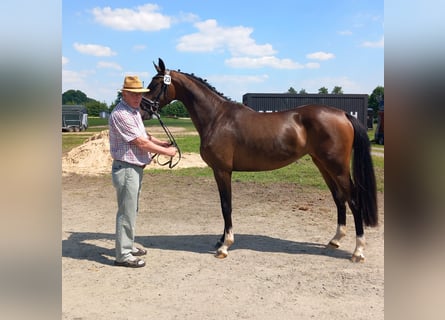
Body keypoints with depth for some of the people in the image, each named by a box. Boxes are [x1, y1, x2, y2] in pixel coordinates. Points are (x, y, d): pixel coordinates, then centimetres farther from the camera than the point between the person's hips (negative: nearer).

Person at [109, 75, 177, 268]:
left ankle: (128, 246, 32)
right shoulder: (120, 114, -20)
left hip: (136, 168, 10)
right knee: (127, 212, -2)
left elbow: (143, 135, 24)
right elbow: (141, 143, -20)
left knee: (131, 210, 19)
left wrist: (161, 143, 11)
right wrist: (166, 151, -11)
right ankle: (123, 255, 9)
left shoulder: (134, 111, 12)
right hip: (126, 169, -10)